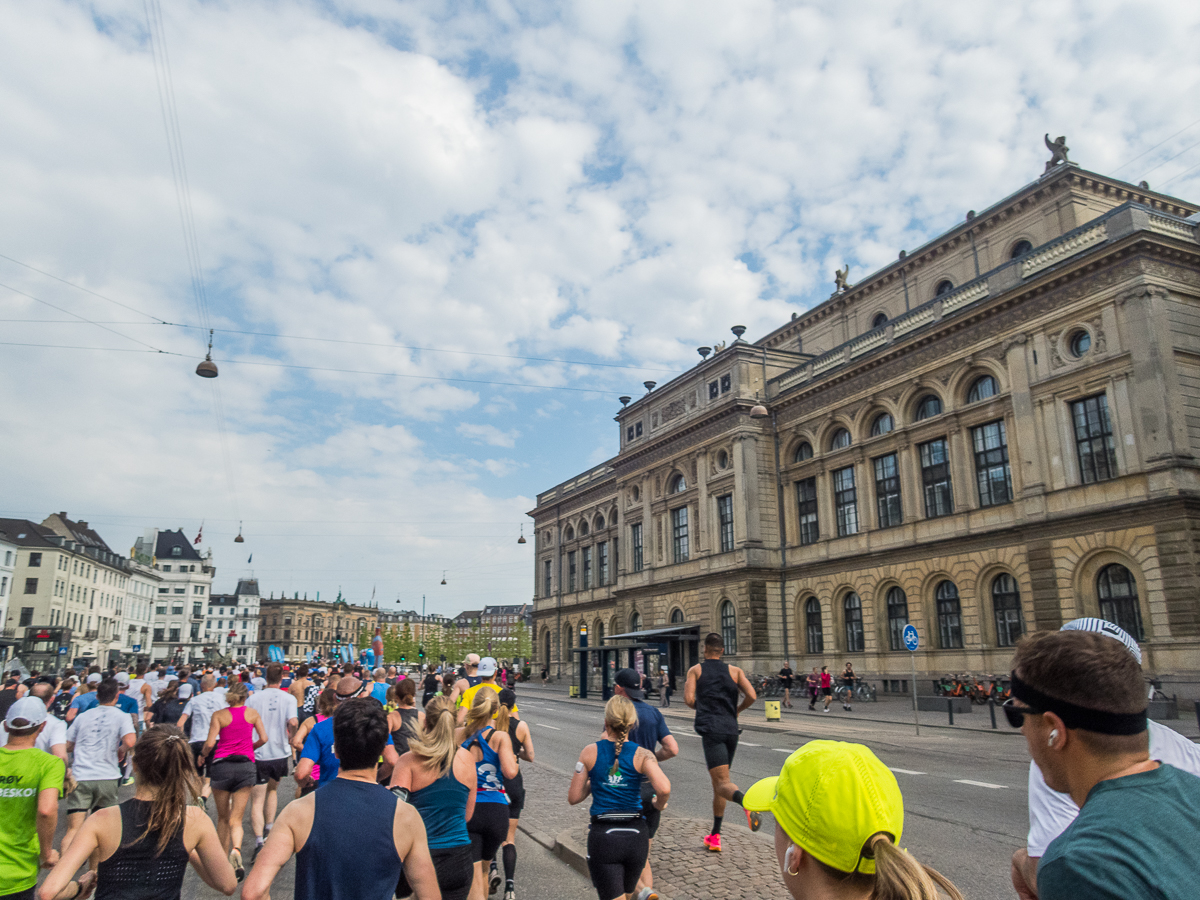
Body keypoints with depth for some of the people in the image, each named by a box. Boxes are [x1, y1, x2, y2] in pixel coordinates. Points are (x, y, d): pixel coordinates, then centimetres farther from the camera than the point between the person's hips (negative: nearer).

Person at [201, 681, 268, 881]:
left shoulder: (219, 715, 1)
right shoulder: (252, 714, 6)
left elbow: (210, 743, -5)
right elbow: (263, 739, 3)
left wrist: (203, 756, 14)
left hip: (221, 765, 0)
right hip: (245, 765, 0)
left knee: (222, 817, 15)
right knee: (236, 819, 2)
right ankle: (236, 849, -25)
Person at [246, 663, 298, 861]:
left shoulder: (253, 698, -2)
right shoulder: (288, 698, -4)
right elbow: (293, 722, -18)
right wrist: (291, 735, 3)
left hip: (257, 754, -1)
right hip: (280, 754, 1)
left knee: (256, 802, -1)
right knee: (273, 789, 27)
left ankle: (259, 841, -17)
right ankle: (269, 828, 30)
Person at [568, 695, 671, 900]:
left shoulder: (590, 752, -4)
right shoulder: (642, 755, -6)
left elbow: (573, 797, 0)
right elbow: (664, 789, -22)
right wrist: (660, 805, 0)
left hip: (602, 836, -2)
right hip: (636, 835, 2)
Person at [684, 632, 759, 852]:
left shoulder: (695, 670, 6)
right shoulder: (735, 671, 10)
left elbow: (689, 699, -7)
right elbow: (751, 696, -3)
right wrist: (737, 710, 15)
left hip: (710, 729, -4)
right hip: (731, 729, 4)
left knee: (722, 783, -12)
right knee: (718, 783, 16)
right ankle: (715, 836, 22)